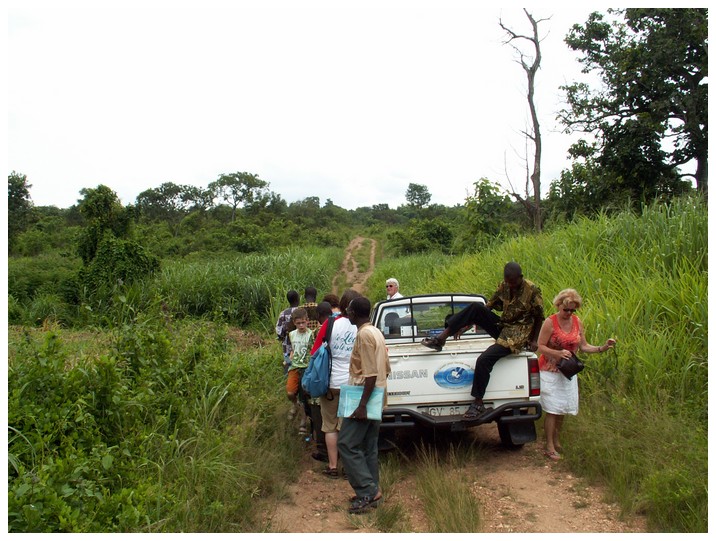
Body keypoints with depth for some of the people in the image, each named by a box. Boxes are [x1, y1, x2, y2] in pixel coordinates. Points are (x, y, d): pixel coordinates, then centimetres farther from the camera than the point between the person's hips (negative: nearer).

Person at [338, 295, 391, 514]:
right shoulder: (376, 332, 12)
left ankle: (368, 491, -4)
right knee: (369, 446, 13)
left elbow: (371, 374, -22)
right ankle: (371, 492, 19)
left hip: (365, 397, -10)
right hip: (377, 398, 10)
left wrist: (362, 405, -22)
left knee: (347, 444, -5)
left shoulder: (364, 334, -17)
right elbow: (386, 369, 16)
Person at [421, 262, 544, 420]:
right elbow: (488, 307, 8)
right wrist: (466, 325, 3)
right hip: (501, 326, 6)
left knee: (484, 360, -27)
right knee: (476, 307, -19)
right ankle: (441, 338, -19)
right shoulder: (503, 287, 4)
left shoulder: (532, 291, -11)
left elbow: (540, 317, -1)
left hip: (517, 336, -6)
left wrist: (533, 340, -3)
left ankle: (478, 404, -14)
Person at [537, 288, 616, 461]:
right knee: (552, 409, -4)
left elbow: (583, 346, 7)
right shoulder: (550, 322, -13)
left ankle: (556, 441, 28)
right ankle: (549, 447, 4)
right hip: (550, 371, -5)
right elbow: (540, 347, -13)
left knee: (563, 408, 11)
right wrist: (558, 353, -27)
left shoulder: (577, 322, 3)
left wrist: (602, 348, -7)